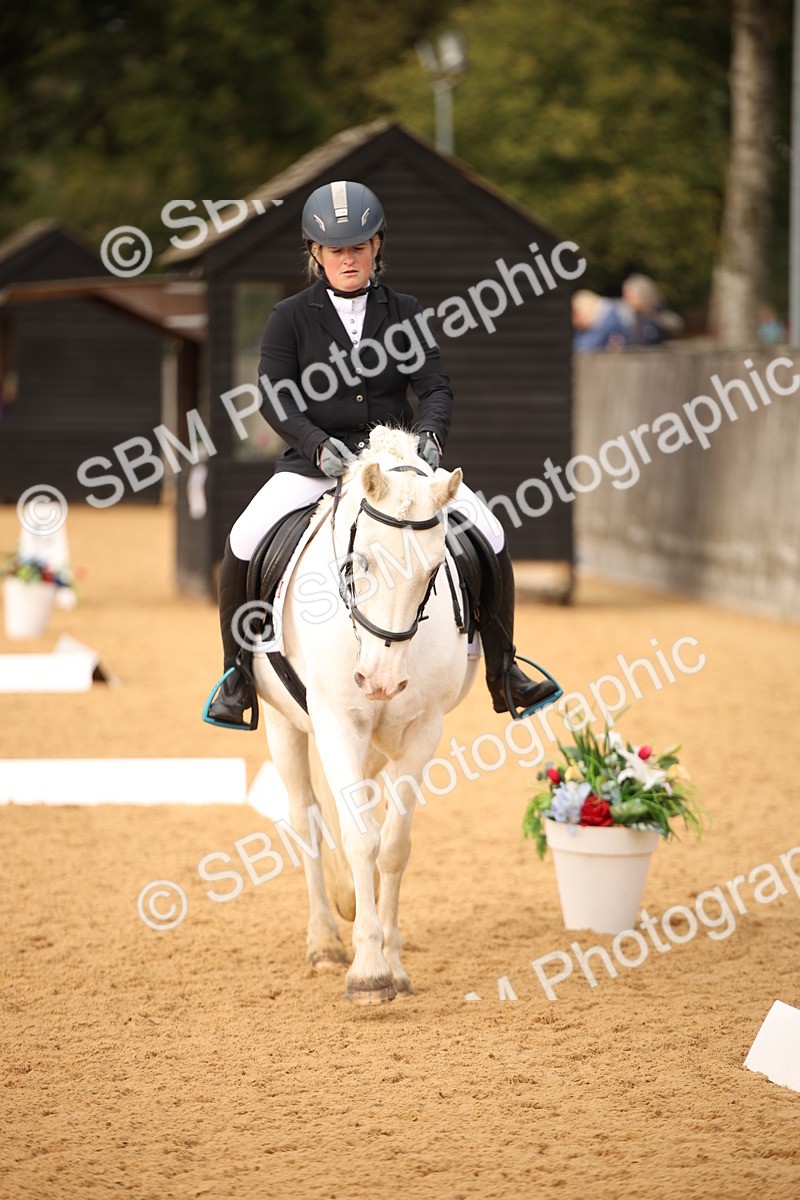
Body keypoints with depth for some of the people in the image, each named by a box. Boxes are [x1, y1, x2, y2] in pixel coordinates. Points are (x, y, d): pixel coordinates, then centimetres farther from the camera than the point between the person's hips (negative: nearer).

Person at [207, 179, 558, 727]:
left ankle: (502, 669, 5)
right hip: (314, 462, -2)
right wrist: (319, 446, -26)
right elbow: (274, 397, -8)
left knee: (489, 536, -13)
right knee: (244, 543, -24)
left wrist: (429, 435, -24)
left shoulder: (405, 313, 5)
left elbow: (436, 388, -2)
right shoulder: (291, 318, 0)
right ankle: (238, 674, -3)